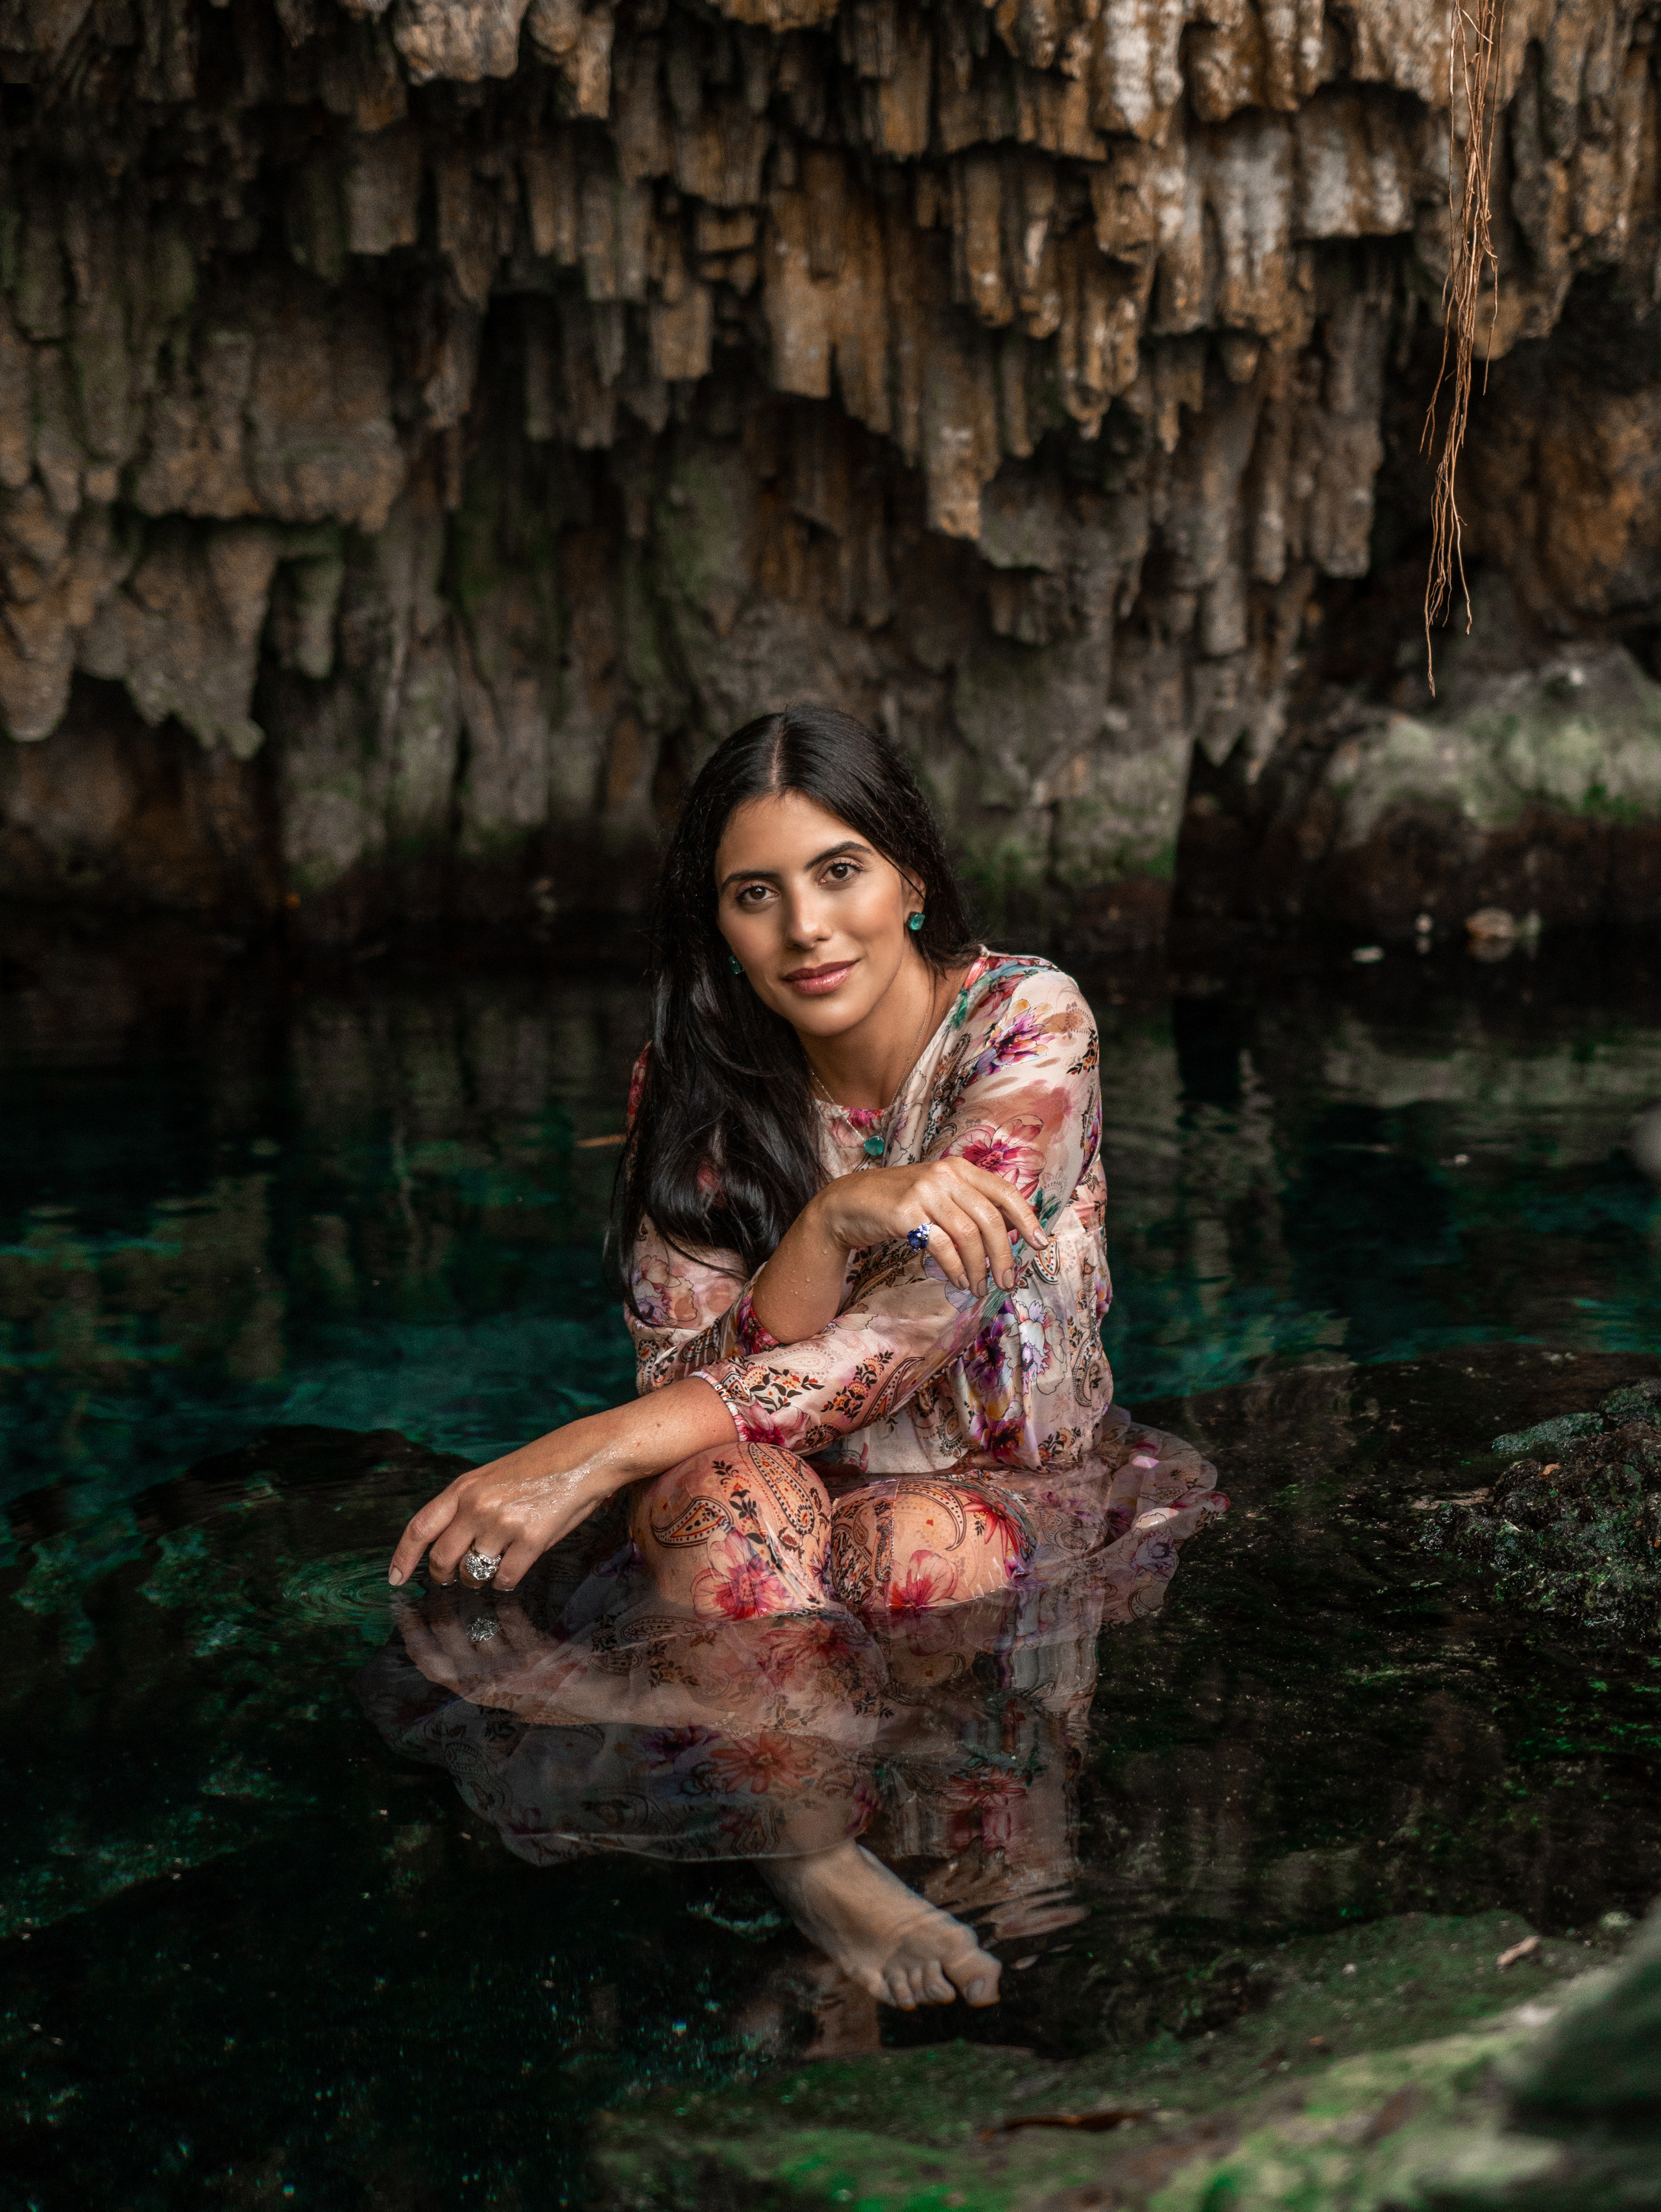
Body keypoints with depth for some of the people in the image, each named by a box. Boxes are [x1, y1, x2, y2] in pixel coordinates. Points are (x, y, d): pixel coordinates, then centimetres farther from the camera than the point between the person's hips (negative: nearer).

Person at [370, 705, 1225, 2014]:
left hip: (1019, 1491, -2)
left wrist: (595, 1453, -35)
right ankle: (820, 1865, -42)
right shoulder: (695, 1083, -4)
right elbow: (688, 1379, -15)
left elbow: (911, 1333, -26)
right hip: (807, 1491, 2)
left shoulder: (1025, 1022, -14)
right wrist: (830, 1223, -36)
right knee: (720, 1492, -35)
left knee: (914, 1552, -38)